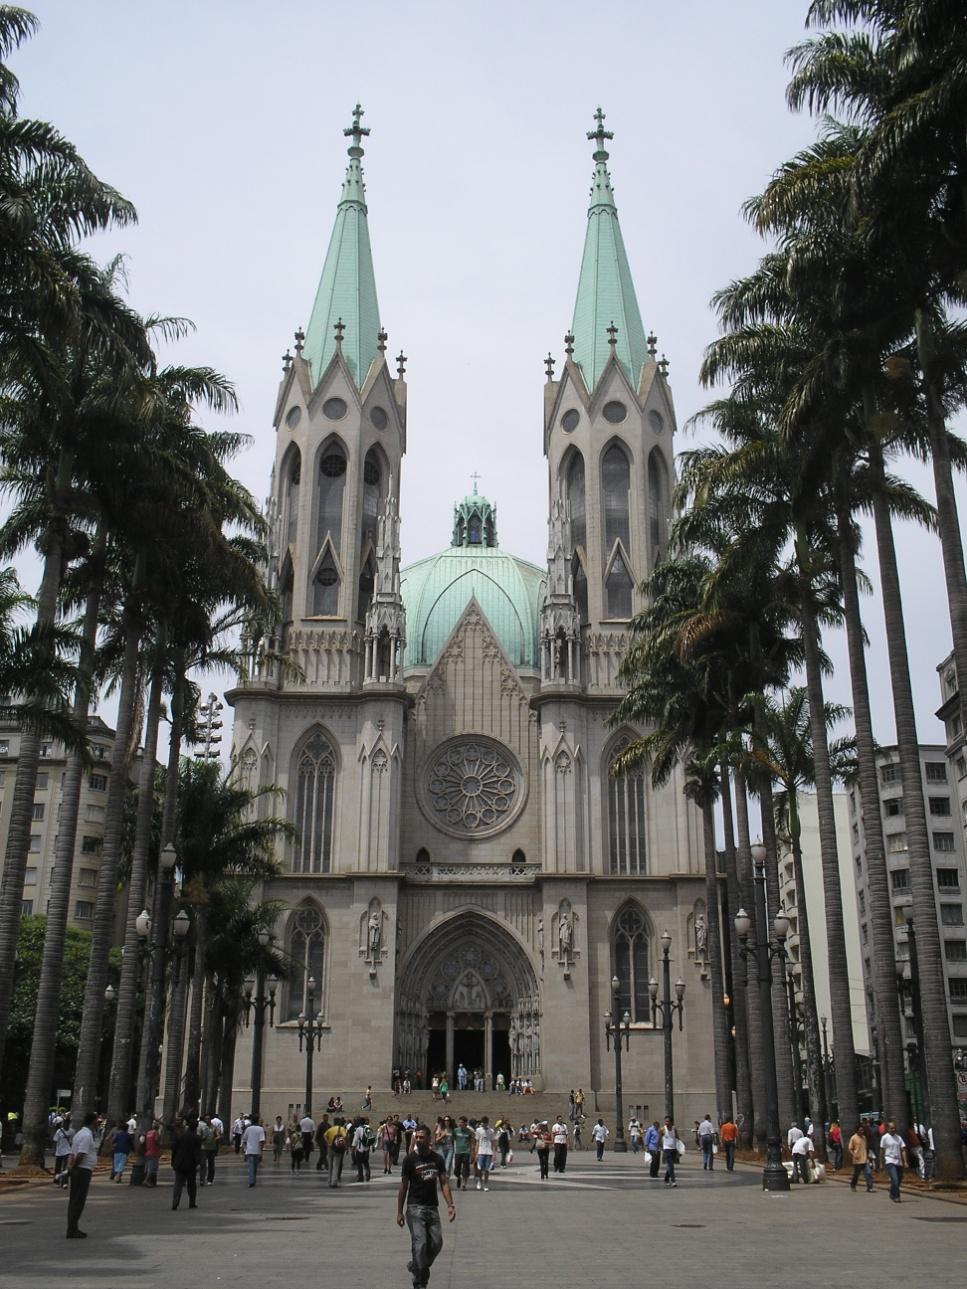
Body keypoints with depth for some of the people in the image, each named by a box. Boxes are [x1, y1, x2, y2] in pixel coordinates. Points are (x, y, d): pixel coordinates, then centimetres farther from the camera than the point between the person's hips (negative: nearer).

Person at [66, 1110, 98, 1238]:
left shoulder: (80, 1133, 15)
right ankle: (72, 1230, -5)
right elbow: (80, 1155, -22)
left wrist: (71, 1166, 10)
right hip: (83, 1170, -10)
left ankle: (73, 1228, 19)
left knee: (74, 1200, 13)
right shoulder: (87, 1135, -17)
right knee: (78, 1200, -6)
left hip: (77, 1170, 10)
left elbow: (73, 1153, 16)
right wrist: (72, 1166, -9)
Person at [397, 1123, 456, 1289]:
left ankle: (415, 1266, 25)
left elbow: (444, 1183, 4)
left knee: (437, 1243, 0)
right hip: (415, 1207, -4)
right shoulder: (410, 1159, -6)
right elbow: (403, 1186, -2)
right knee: (420, 1243, -13)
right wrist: (399, 1212, -2)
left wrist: (450, 1205, -7)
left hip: (433, 1207, 4)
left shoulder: (437, 1159, 3)